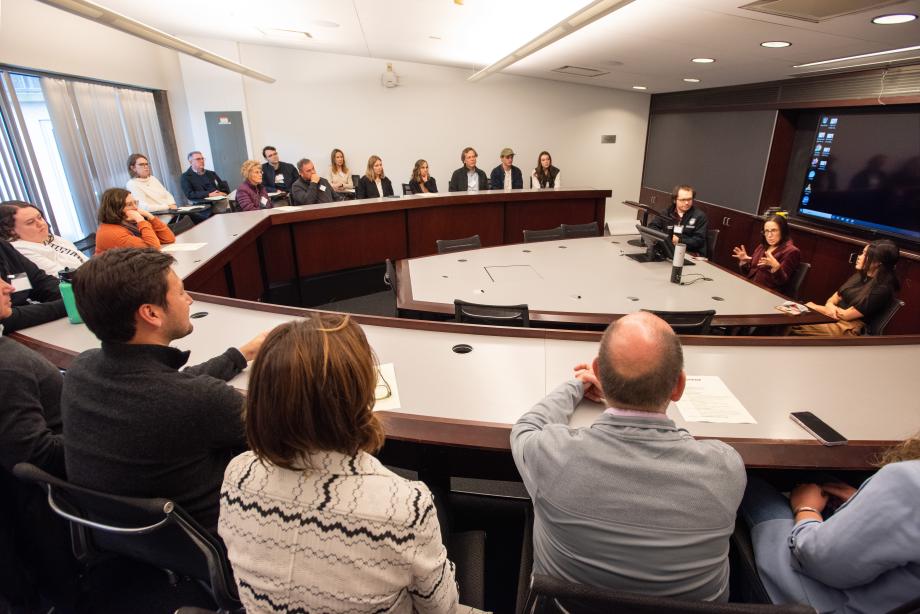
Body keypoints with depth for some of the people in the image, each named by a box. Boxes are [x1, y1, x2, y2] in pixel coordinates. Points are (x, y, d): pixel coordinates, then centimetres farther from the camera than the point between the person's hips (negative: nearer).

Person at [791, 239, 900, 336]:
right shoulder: (860, 275, 12)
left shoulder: (882, 290, -13)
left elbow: (846, 315, -15)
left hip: (848, 328, -7)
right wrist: (830, 306, -11)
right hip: (831, 317, 7)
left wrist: (813, 306, -5)